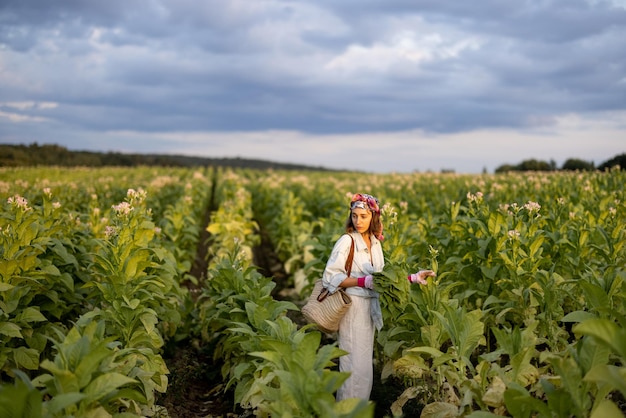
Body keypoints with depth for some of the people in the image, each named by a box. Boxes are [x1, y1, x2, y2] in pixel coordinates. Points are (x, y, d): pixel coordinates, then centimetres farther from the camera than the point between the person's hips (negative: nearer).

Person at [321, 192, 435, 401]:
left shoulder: (375, 243, 9)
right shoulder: (347, 241, -11)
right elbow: (331, 276, -15)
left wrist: (412, 278, 5)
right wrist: (364, 281, -21)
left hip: (370, 307, 7)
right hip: (352, 307, -6)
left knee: (365, 365, 11)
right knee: (354, 366, -4)